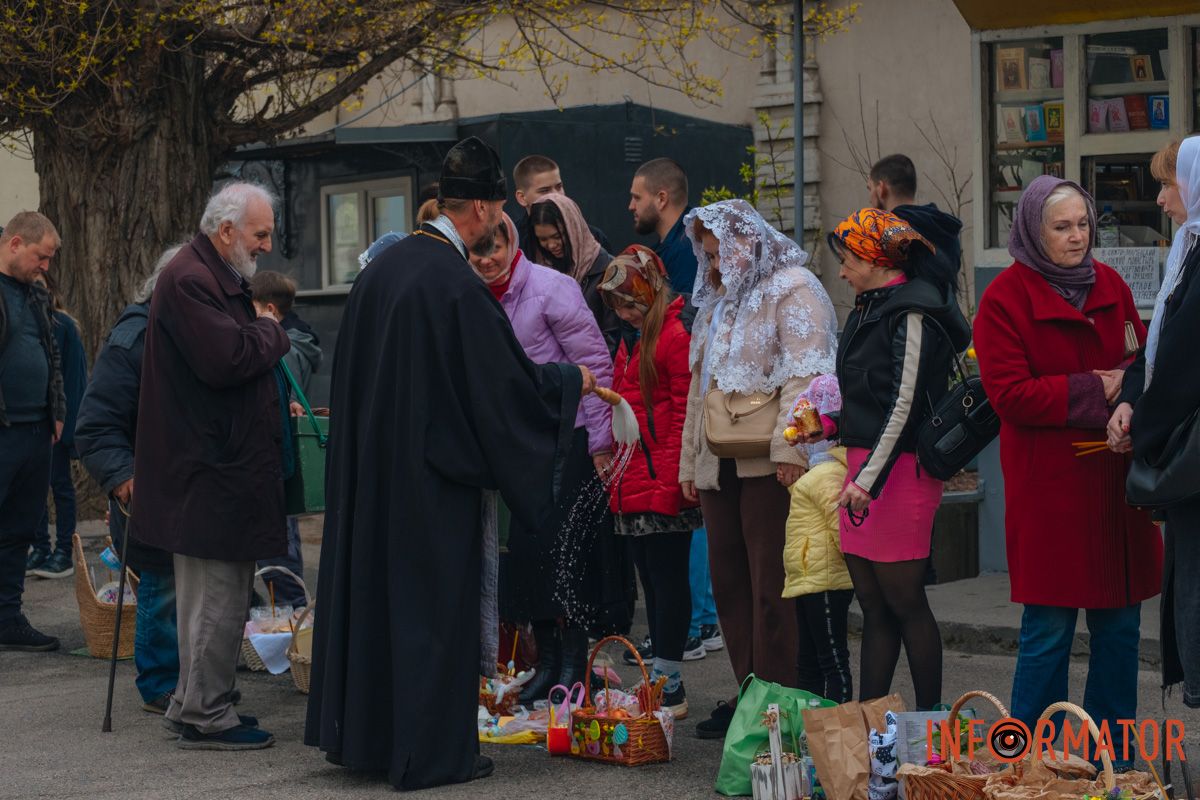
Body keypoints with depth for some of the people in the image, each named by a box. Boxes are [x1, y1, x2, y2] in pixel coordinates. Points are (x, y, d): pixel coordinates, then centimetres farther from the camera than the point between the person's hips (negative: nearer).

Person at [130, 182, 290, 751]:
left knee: (209, 593, 16)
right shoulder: (190, 281, -17)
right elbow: (225, 360, -26)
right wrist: (270, 331, -9)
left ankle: (193, 704, 25)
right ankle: (203, 715, 4)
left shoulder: (218, 278, 19)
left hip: (218, 463, 11)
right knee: (217, 594, -4)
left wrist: (276, 400, 11)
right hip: (209, 470, -11)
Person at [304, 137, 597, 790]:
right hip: (434, 475, -8)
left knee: (373, 587, 15)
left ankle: (359, 731, 25)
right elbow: (509, 381, -15)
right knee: (436, 599, 1)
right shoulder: (456, 283, -19)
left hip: (369, 463, 8)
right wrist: (571, 381, 3)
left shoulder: (382, 267, 6)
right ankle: (432, 751, 8)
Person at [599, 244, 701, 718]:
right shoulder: (631, 341, 19)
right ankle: (664, 684, 16)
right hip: (633, 486, 9)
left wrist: (673, 478, -18)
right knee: (652, 582, 11)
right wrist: (615, 475, 19)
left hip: (664, 487, -9)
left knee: (668, 581, -4)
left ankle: (667, 685, 0)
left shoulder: (676, 336, -11)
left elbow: (684, 412, -15)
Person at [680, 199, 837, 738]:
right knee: (729, 581, 8)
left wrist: (789, 448, -25)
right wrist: (689, 461, 25)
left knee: (771, 585, -8)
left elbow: (804, 374, -16)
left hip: (768, 465, -9)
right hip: (719, 466, 9)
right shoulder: (717, 303, 24)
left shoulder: (792, 290, -4)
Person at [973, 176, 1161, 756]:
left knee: (1119, 625, 8)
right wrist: (1095, 391, -15)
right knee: (1048, 631, -3)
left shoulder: (1109, 285, 13)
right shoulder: (1005, 299, -4)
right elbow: (1009, 396, -12)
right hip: (1048, 485, -6)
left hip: (1115, 482, 6)